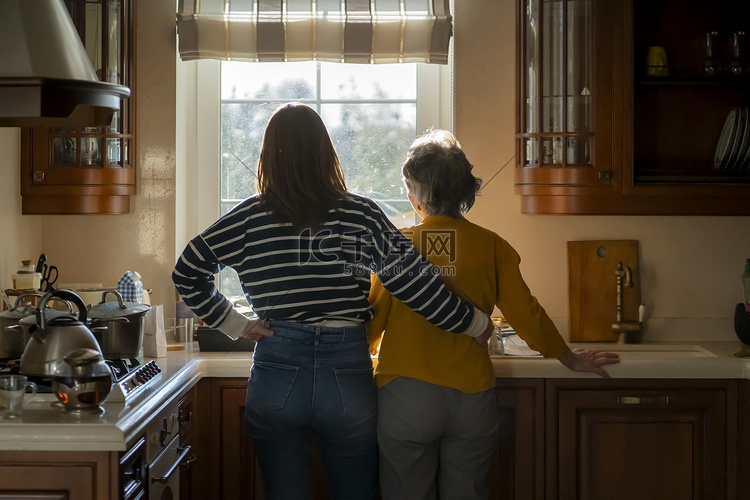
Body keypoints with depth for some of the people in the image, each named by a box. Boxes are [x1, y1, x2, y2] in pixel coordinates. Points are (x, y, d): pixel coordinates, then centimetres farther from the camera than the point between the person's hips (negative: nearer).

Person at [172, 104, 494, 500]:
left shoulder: (249, 218, -2)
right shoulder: (360, 215, -6)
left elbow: (186, 273, 4)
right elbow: (410, 280, -13)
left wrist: (234, 325, 7)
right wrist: (474, 323, -2)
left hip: (276, 381, 1)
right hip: (348, 382, 0)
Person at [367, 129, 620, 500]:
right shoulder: (491, 246, 0)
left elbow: (373, 320, 4)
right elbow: (524, 313, 5)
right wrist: (570, 359, 21)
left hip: (406, 398, -1)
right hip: (471, 397, 1)